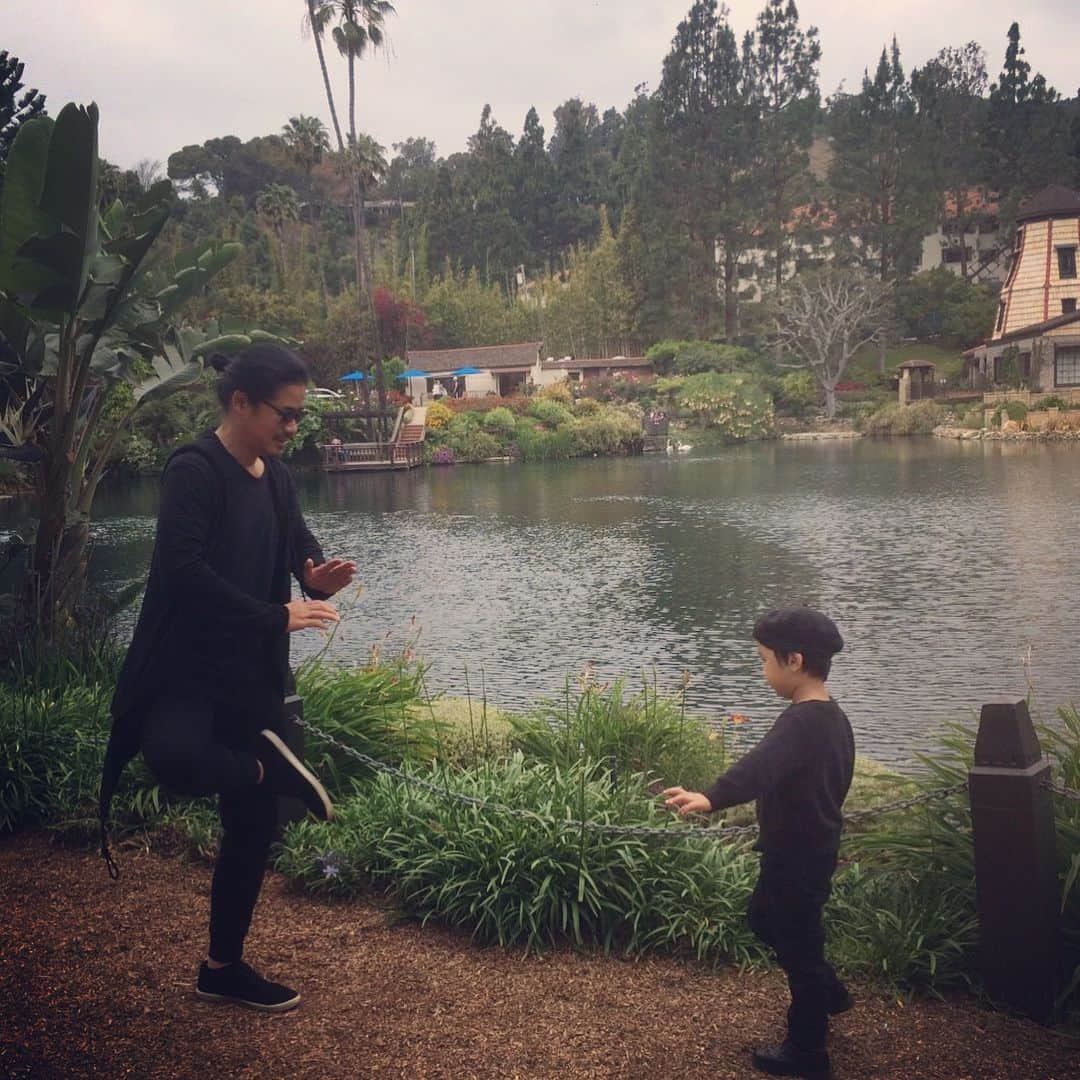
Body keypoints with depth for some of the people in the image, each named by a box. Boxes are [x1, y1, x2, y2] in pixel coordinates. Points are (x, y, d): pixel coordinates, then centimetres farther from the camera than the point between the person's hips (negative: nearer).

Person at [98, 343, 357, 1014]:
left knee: (255, 823, 9)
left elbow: (299, 545, 19)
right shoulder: (194, 470, -13)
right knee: (174, 758, -39)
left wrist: (319, 577, -6)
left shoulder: (276, 477, 10)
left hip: (253, 676, 7)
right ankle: (272, 767, -9)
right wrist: (276, 616, -22)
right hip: (186, 671, -7)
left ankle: (225, 966, 25)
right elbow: (184, 568, -23)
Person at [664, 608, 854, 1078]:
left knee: (797, 943, 6)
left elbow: (760, 767, -46)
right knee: (765, 918, 27)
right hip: (813, 847, 10)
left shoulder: (801, 721, -27)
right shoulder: (832, 717, 4)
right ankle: (828, 993, 41)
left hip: (795, 857, -10)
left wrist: (711, 799, -62)